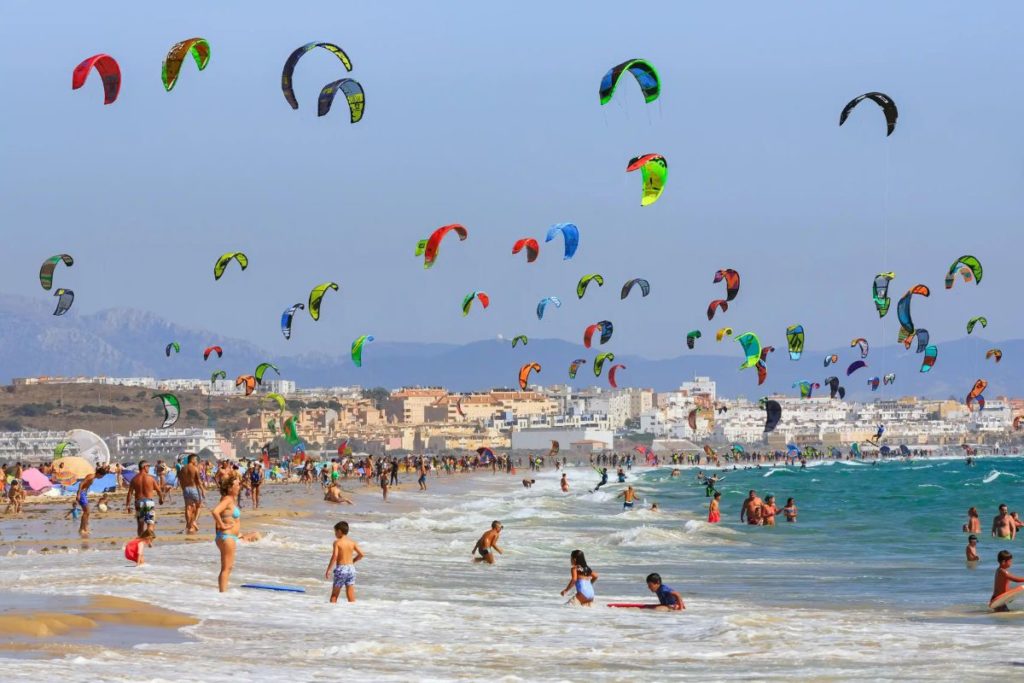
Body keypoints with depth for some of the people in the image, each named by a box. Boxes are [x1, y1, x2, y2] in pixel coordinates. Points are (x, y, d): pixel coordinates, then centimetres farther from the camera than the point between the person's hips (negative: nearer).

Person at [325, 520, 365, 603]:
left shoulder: (337, 542, -8)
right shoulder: (352, 542, 5)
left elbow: (334, 556, -18)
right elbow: (361, 554, 3)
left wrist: (328, 570, -13)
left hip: (341, 568, -4)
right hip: (351, 568, 4)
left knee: (334, 595, 7)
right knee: (351, 597, 5)